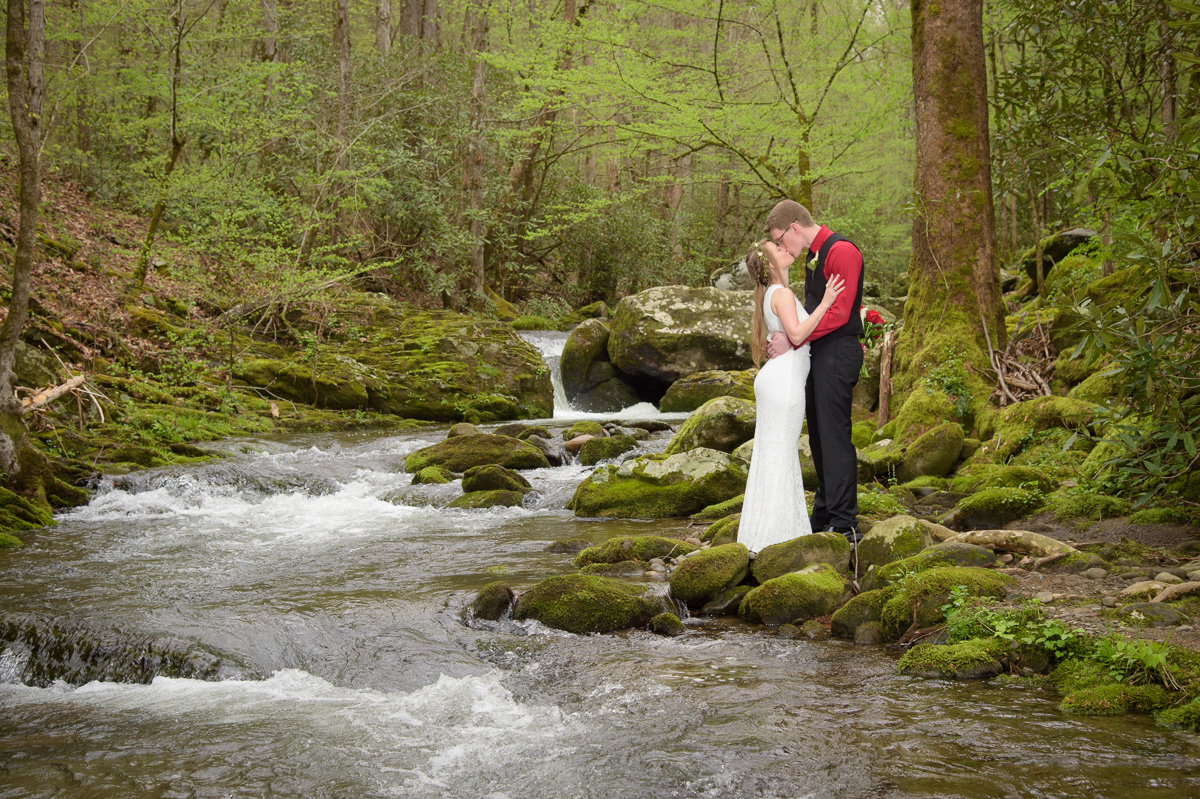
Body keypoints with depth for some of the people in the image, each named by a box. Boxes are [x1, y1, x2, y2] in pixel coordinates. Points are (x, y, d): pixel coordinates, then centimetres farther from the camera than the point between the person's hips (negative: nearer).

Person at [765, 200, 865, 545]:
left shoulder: (841, 251, -13)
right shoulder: (813, 256, 18)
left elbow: (839, 313, -20)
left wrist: (793, 339, -19)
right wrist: (783, 338, 10)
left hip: (837, 354, -10)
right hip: (817, 353, 10)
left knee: (834, 437, -9)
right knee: (819, 437, 13)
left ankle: (844, 524, -7)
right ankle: (824, 515, 22)